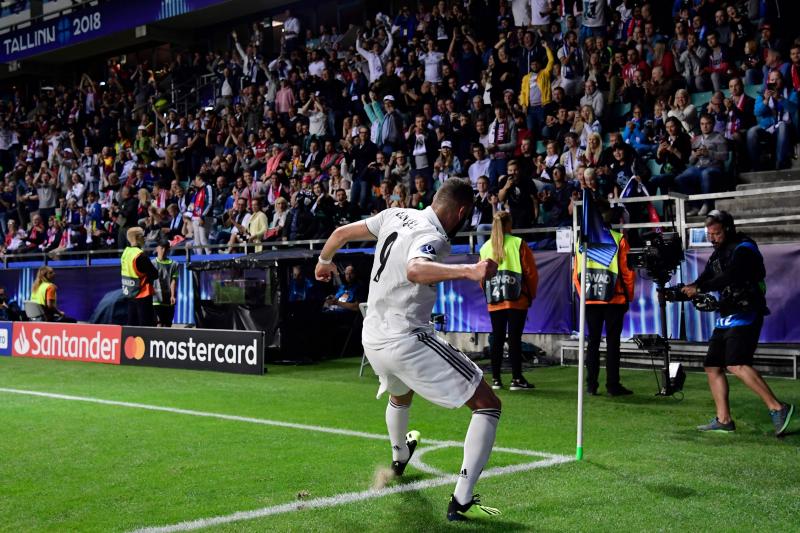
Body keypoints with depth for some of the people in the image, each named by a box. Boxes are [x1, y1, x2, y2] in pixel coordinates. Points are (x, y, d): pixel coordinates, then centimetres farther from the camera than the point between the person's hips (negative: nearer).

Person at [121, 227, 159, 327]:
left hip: (130, 294, 8)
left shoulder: (125, 252, 5)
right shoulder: (140, 256, -19)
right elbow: (155, 275, -16)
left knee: (132, 324, 12)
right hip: (143, 295, -8)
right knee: (146, 325, -4)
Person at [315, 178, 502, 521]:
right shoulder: (431, 236, -17)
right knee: (488, 404, -3)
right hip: (407, 342, -9)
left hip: (372, 339, 9)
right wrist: (468, 271, -51)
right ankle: (461, 502, -9)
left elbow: (342, 232, 16)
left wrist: (324, 261, 35)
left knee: (400, 396, 40)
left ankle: (399, 458, 68)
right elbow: (415, 270, -40)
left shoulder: (397, 215, 5)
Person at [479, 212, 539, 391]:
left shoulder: (485, 247, 6)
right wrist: (531, 295, 10)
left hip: (494, 302, 3)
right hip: (516, 301, -3)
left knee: (497, 339, 8)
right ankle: (517, 379, -2)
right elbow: (531, 272, -3)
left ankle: (496, 379, 10)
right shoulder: (518, 244, -5)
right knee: (515, 338, -2)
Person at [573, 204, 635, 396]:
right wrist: (628, 296, 6)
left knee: (593, 342, 9)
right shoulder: (619, 240, -6)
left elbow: (576, 273, 4)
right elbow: (626, 271, -5)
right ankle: (613, 385, 2)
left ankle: (591, 385, 8)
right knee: (612, 342, 2)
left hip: (590, 300, 3)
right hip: (614, 300, -3)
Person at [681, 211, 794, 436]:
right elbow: (704, 279, 14)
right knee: (712, 366, 7)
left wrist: (699, 288, -27)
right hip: (726, 317, 10)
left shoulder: (744, 248, -9)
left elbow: (728, 277, -24)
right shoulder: (718, 253, 19)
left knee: (737, 365, -23)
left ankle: (777, 408, -23)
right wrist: (682, 291, -4)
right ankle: (723, 420, 10)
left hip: (745, 314, -10)